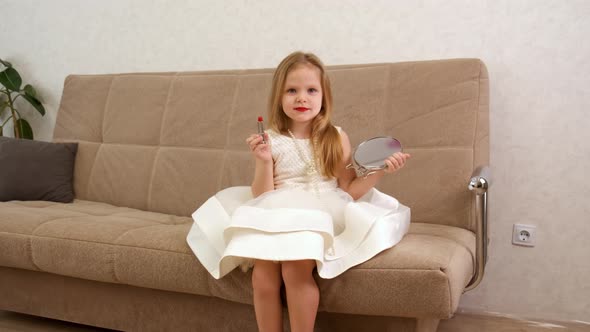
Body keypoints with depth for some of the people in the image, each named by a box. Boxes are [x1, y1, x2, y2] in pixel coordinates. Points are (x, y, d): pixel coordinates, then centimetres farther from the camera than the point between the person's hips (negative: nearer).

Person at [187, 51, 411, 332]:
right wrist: (264, 162, -13)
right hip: (278, 219, 1)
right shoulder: (271, 141, 3)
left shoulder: (336, 138, 4)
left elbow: (349, 191, 5)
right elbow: (261, 197, 3)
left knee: (294, 267, -29)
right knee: (262, 274, -24)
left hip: (321, 217, -1)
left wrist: (380, 171, -8)